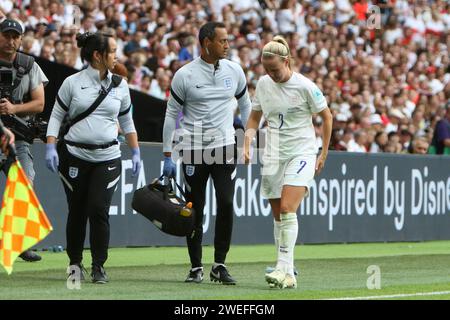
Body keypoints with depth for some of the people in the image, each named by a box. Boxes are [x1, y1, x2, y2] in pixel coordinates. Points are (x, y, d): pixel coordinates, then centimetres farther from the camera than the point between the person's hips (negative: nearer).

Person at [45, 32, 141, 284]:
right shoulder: (72, 83, -1)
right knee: (77, 212, 5)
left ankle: (99, 266, 0)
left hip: (108, 158, 1)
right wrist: (51, 147, -7)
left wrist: (136, 152, 12)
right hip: (74, 156, -1)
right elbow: (56, 116, 4)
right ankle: (75, 262, 23)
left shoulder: (120, 85, 8)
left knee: (99, 209, -11)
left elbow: (127, 121, 17)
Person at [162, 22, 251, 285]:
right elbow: (172, 115, 2)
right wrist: (168, 156, 0)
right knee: (195, 210, 2)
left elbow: (245, 106, 18)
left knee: (226, 204, -10)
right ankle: (196, 267, 12)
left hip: (225, 146, 2)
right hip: (194, 149, -2)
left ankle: (220, 265, 0)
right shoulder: (185, 75, -4)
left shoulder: (234, 71, 4)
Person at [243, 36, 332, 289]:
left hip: (302, 152, -5)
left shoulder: (304, 86, -10)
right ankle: (286, 272, 13)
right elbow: (255, 117, 17)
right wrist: (248, 143, 0)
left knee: (287, 208, -20)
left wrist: (324, 154, 0)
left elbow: (327, 117, 0)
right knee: (278, 215, 5)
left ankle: (286, 270, -24)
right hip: (273, 154, 5)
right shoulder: (263, 84, 4)